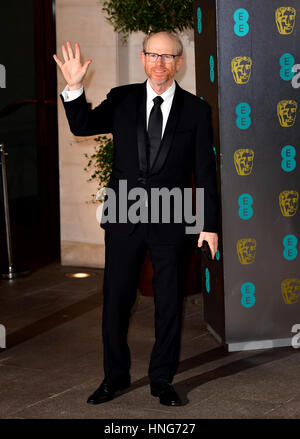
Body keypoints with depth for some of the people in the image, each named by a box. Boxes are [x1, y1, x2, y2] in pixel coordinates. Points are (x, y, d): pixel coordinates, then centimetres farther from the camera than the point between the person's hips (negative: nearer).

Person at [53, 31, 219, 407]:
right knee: (115, 301, 7)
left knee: (169, 305, 6)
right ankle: (115, 376, 23)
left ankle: (162, 380, 20)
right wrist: (74, 87, -20)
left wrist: (209, 224, -1)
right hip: (124, 219, 1)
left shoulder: (195, 110, 2)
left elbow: (205, 171, 2)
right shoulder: (122, 100, 6)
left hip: (169, 221, -1)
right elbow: (82, 126, -4)